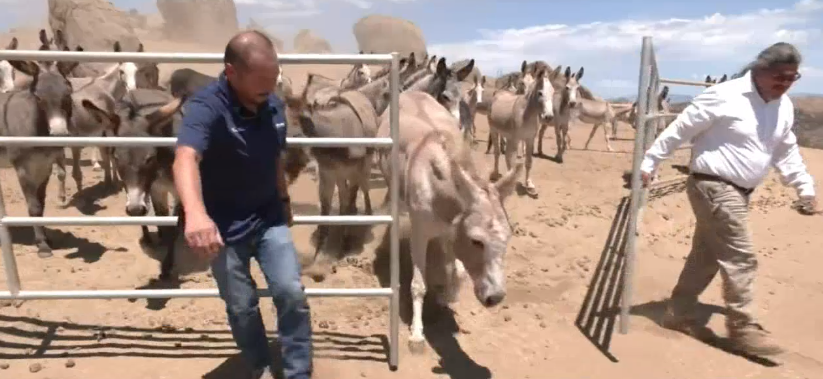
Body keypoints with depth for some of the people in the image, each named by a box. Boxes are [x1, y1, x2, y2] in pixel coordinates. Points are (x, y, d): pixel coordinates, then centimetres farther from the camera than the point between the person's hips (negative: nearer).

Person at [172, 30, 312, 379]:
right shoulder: (207, 106, -24)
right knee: (241, 306, 10)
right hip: (225, 226, -4)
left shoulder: (274, 105, -4)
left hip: (269, 218, 4)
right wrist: (195, 213, -60)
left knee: (291, 293, -3)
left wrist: (284, 199, 19)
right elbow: (186, 158, -42)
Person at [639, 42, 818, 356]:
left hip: (738, 191, 9)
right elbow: (679, 130, -13)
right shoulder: (725, 96, -16)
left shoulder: (784, 107, 9)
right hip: (713, 187, -9)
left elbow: (787, 152, 20)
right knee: (740, 258, -7)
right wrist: (648, 164, -12)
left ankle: (678, 314, 25)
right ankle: (743, 329, 5)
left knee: (707, 256, 13)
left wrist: (805, 188, 17)